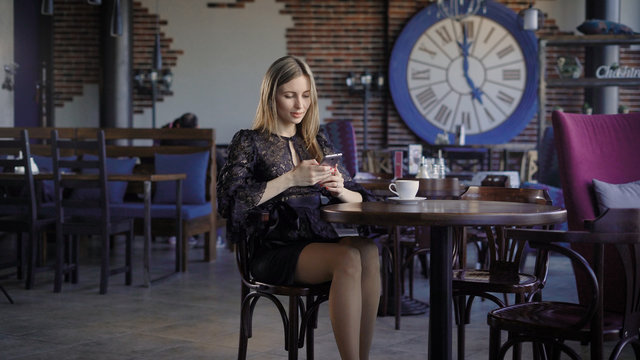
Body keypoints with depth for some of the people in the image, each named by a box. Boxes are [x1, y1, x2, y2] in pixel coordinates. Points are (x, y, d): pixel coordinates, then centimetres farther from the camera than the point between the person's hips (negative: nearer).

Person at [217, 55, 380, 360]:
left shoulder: (318, 142, 19)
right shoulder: (249, 142, 6)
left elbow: (359, 199, 19)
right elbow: (231, 202, -10)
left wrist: (340, 190, -5)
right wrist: (291, 179, -15)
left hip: (320, 239, 5)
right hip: (276, 248, -4)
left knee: (368, 251, -29)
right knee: (348, 259, -32)